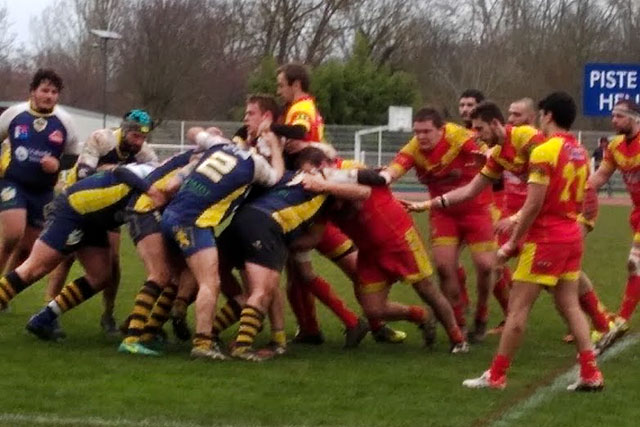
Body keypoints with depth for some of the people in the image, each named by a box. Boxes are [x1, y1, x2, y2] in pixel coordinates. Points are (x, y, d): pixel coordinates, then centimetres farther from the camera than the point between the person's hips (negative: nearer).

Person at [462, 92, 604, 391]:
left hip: (545, 239, -8)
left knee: (518, 307, -2)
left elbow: (533, 205, -18)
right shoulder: (580, 153, 10)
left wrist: (512, 243, -11)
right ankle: (591, 374, 5)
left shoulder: (544, 152, -15)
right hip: (572, 235, 8)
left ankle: (496, 376, 3)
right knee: (569, 305, 11)